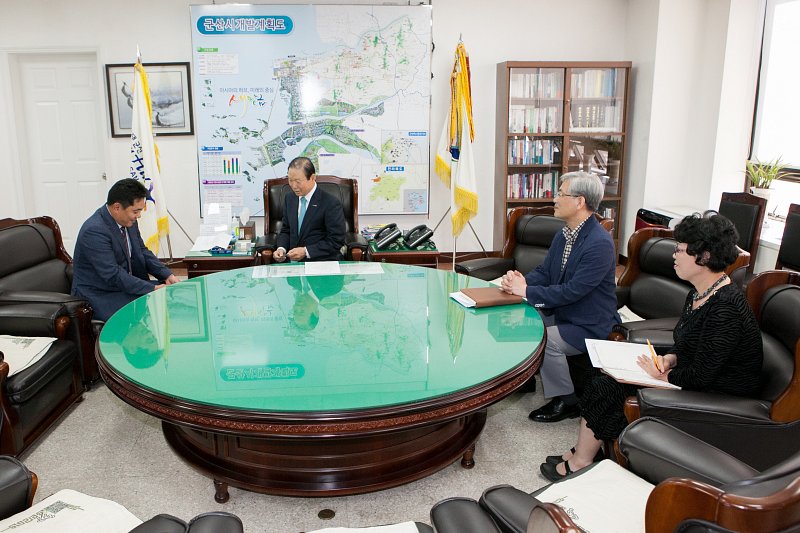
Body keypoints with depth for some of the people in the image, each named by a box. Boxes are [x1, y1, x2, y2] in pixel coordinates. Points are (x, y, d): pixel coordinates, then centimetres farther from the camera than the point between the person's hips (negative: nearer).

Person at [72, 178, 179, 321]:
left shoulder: (129, 221, 0)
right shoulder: (94, 231, -25)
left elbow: (142, 251, 11)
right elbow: (113, 275, -27)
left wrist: (167, 275, -4)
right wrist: (153, 289, -28)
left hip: (127, 284, 8)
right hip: (100, 296, -8)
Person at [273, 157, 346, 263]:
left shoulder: (331, 203, -9)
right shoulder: (289, 199, 12)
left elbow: (336, 241, -11)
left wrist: (306, 251, -16)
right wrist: (281, 249, -2)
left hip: (323, 261, -5)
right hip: (292, 261, 5)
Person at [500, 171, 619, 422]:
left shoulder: (600, 244, -25)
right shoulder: (563, 235, 4)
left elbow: (573, 290, -29)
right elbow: (544, 272, 9)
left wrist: (527, 291, -25)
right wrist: (520, 281, -13)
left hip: (589, 326, -8)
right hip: (560, 312, 8)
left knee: (546, 339, -28)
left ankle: (566, 402, -4)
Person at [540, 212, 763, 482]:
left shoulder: (724, 308, -27)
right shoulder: (698, 294, 5)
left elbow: (702, 375, -26)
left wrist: (662, 376, -11)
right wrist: (670, 358, -2)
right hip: (693, 379, 10)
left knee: (606, 389, -11)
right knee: (603, 381, -2)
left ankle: (580, 462, 7)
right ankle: (583, 452, 6)